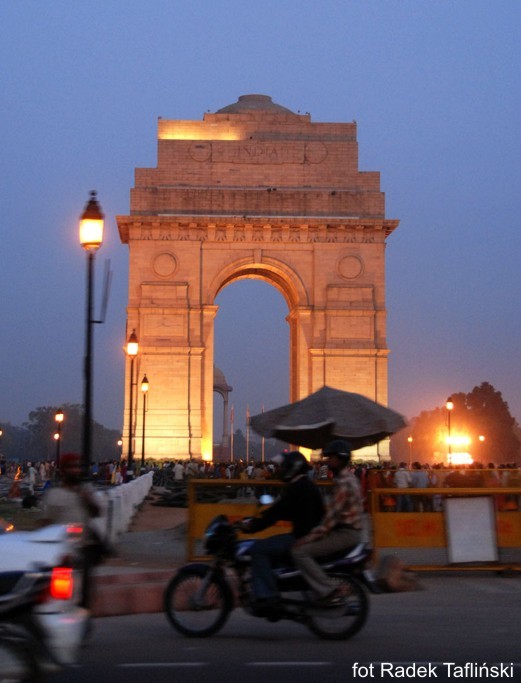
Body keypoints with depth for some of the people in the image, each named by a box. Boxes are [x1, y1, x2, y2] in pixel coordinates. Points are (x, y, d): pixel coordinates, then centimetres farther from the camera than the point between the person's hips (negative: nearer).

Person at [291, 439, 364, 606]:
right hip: (347, 529, 10)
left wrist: (309, 538, -20)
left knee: (300, 551, -17)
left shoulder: (343, 483, -17)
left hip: (345, 533, -10)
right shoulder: (348, 477, 15)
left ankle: (330, 591, -18)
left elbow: (331, 516, -22)